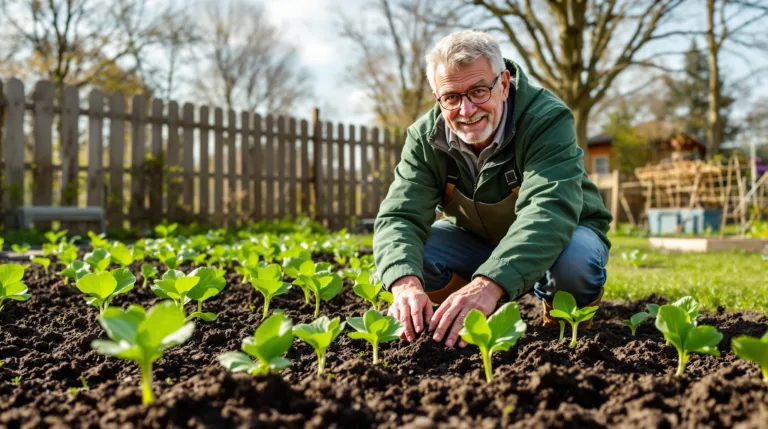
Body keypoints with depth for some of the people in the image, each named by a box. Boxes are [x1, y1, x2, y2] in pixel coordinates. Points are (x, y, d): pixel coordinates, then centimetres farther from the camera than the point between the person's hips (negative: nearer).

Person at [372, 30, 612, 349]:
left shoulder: (547, 120, -30)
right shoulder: (425, 137, -18)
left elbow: (549, 210, -45)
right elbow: (399, 216, -27)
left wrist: (488, 283, -61)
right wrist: (406, 283, -50)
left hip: (559, 236, -2)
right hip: (478, 240, 3)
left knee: (574, 261, -38)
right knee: (408, 253, -23)